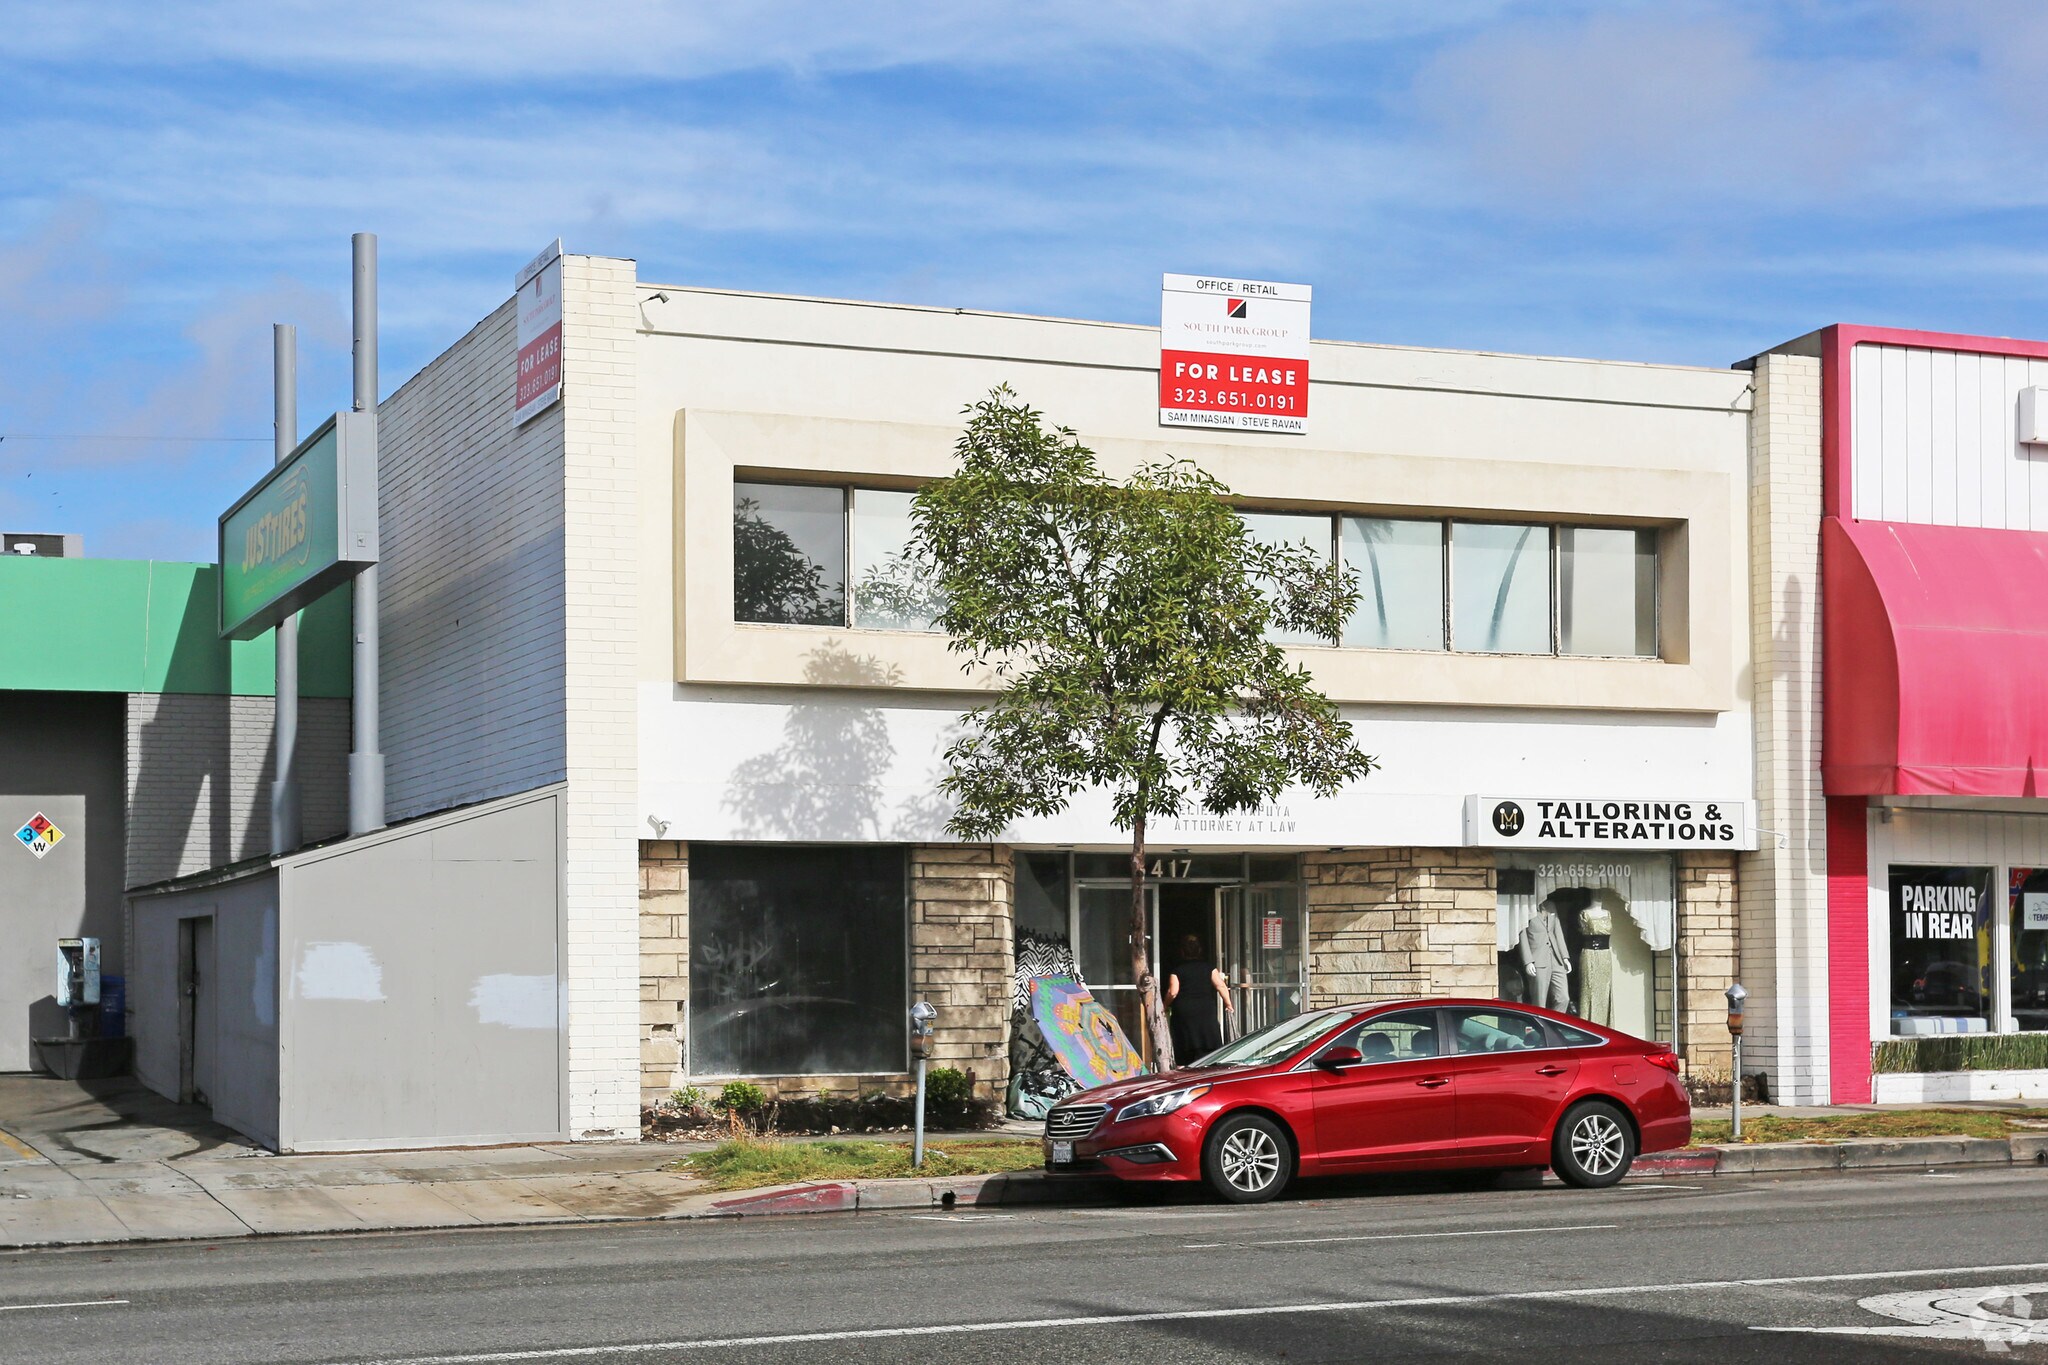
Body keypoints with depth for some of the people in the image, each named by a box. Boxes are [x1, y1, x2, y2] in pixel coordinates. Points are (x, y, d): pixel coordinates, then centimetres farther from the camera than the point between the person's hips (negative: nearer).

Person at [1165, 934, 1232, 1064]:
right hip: (1206, 1011, 1)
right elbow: (1221, 986, -2)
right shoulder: (1208, 967, 4)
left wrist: (1166, 1006, 6)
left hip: (1183, 1014, -1)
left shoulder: (1177, 970, -1)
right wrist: (1228, 1004, 7)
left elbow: (1173, 992, -10)